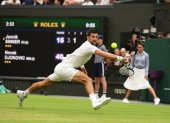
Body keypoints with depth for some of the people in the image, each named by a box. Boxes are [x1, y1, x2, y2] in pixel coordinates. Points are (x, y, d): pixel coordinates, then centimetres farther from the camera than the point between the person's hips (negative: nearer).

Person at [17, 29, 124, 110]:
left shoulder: (87, 46, 12)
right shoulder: (89, 47, -18)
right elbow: (104, 54, -30)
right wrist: (119, 58, -35)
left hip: (61, 68, 10)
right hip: (64, 67, -10)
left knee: (44, 83, 23)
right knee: (87, 79, -26)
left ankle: (23, 94, 38)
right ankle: (94, 101, -43)